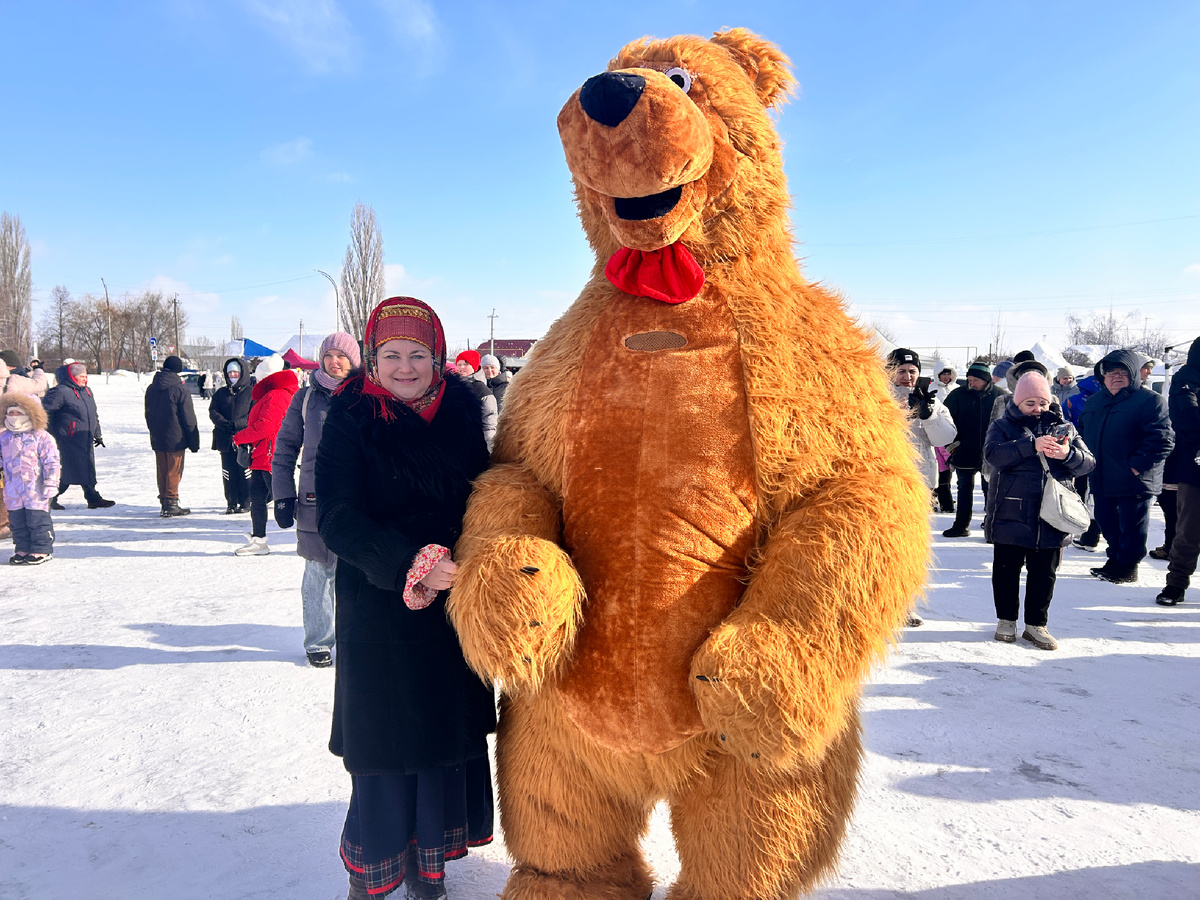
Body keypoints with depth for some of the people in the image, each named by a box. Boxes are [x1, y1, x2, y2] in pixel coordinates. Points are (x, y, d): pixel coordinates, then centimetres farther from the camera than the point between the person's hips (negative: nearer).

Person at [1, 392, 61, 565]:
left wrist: (50, 483, -11)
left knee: (38, 520, -1)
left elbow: (51, 461, -7)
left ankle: (42, 551, 8)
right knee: (17, 521, 11)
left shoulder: (40, 436, -5)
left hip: (35, 490, -5)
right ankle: (23, 550, 22)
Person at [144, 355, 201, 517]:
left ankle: (164, 503, 16)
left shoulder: (151, 388, 9)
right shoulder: (180, 389, -12)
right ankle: (171, 504, 0)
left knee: (162, 471, 12)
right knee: (174, 471, 0)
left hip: (157, 438, 6)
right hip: (175, 439, -6)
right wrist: (194, 442, -6)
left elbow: (148, 414, 17)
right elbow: (188, 417, -11)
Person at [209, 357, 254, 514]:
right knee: (228, 473, 5)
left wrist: (237, 424, -18)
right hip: (226, 439, 4)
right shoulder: (221, 393, 17)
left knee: (245, 471, -4)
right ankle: (231, 503, 13)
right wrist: (225, 424, -12)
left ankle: (246, 503, 6)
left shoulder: (251, 392, 3)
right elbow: (213, 411, 7)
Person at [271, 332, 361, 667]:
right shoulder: (306, 397, 5)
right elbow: (285, 449, 9)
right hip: (315, 500, 0)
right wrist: (283, 495, 2)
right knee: (318, 574, 6)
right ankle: (318, 642, 21)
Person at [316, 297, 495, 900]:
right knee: (385, 741, 5)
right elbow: (336, 517, -16)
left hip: (454, 603, 4)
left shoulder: (460, 413, 3)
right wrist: (406, 562, -31)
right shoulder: (351, 421, -8)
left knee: (449, 734, 12)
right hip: (379, 608, -3)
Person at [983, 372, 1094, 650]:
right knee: (1006, 569, 9)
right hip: (1010, 514, -2)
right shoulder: (1003, 426, 1)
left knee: (1044, 573, 9)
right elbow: (993, 453, -20)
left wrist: (1068, 454, -22)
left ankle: (1036, 624, 22)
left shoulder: (1062, 427, 9)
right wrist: (1032, 445, -31)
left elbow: (1088, 462, 0)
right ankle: (1006, 619, 25)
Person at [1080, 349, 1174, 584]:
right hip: (1101, 479, 7)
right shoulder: (1094, 401, 13)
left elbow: (1162, 438, -18)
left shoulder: (1150, 401, -9)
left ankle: (1127, 568, 18)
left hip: (1133, 482, -7)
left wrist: (1137, 465, -22)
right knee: (1107, 523, 18)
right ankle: (1115, 559, 35)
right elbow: (1084, 432, 24)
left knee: (1131, 527, 4)